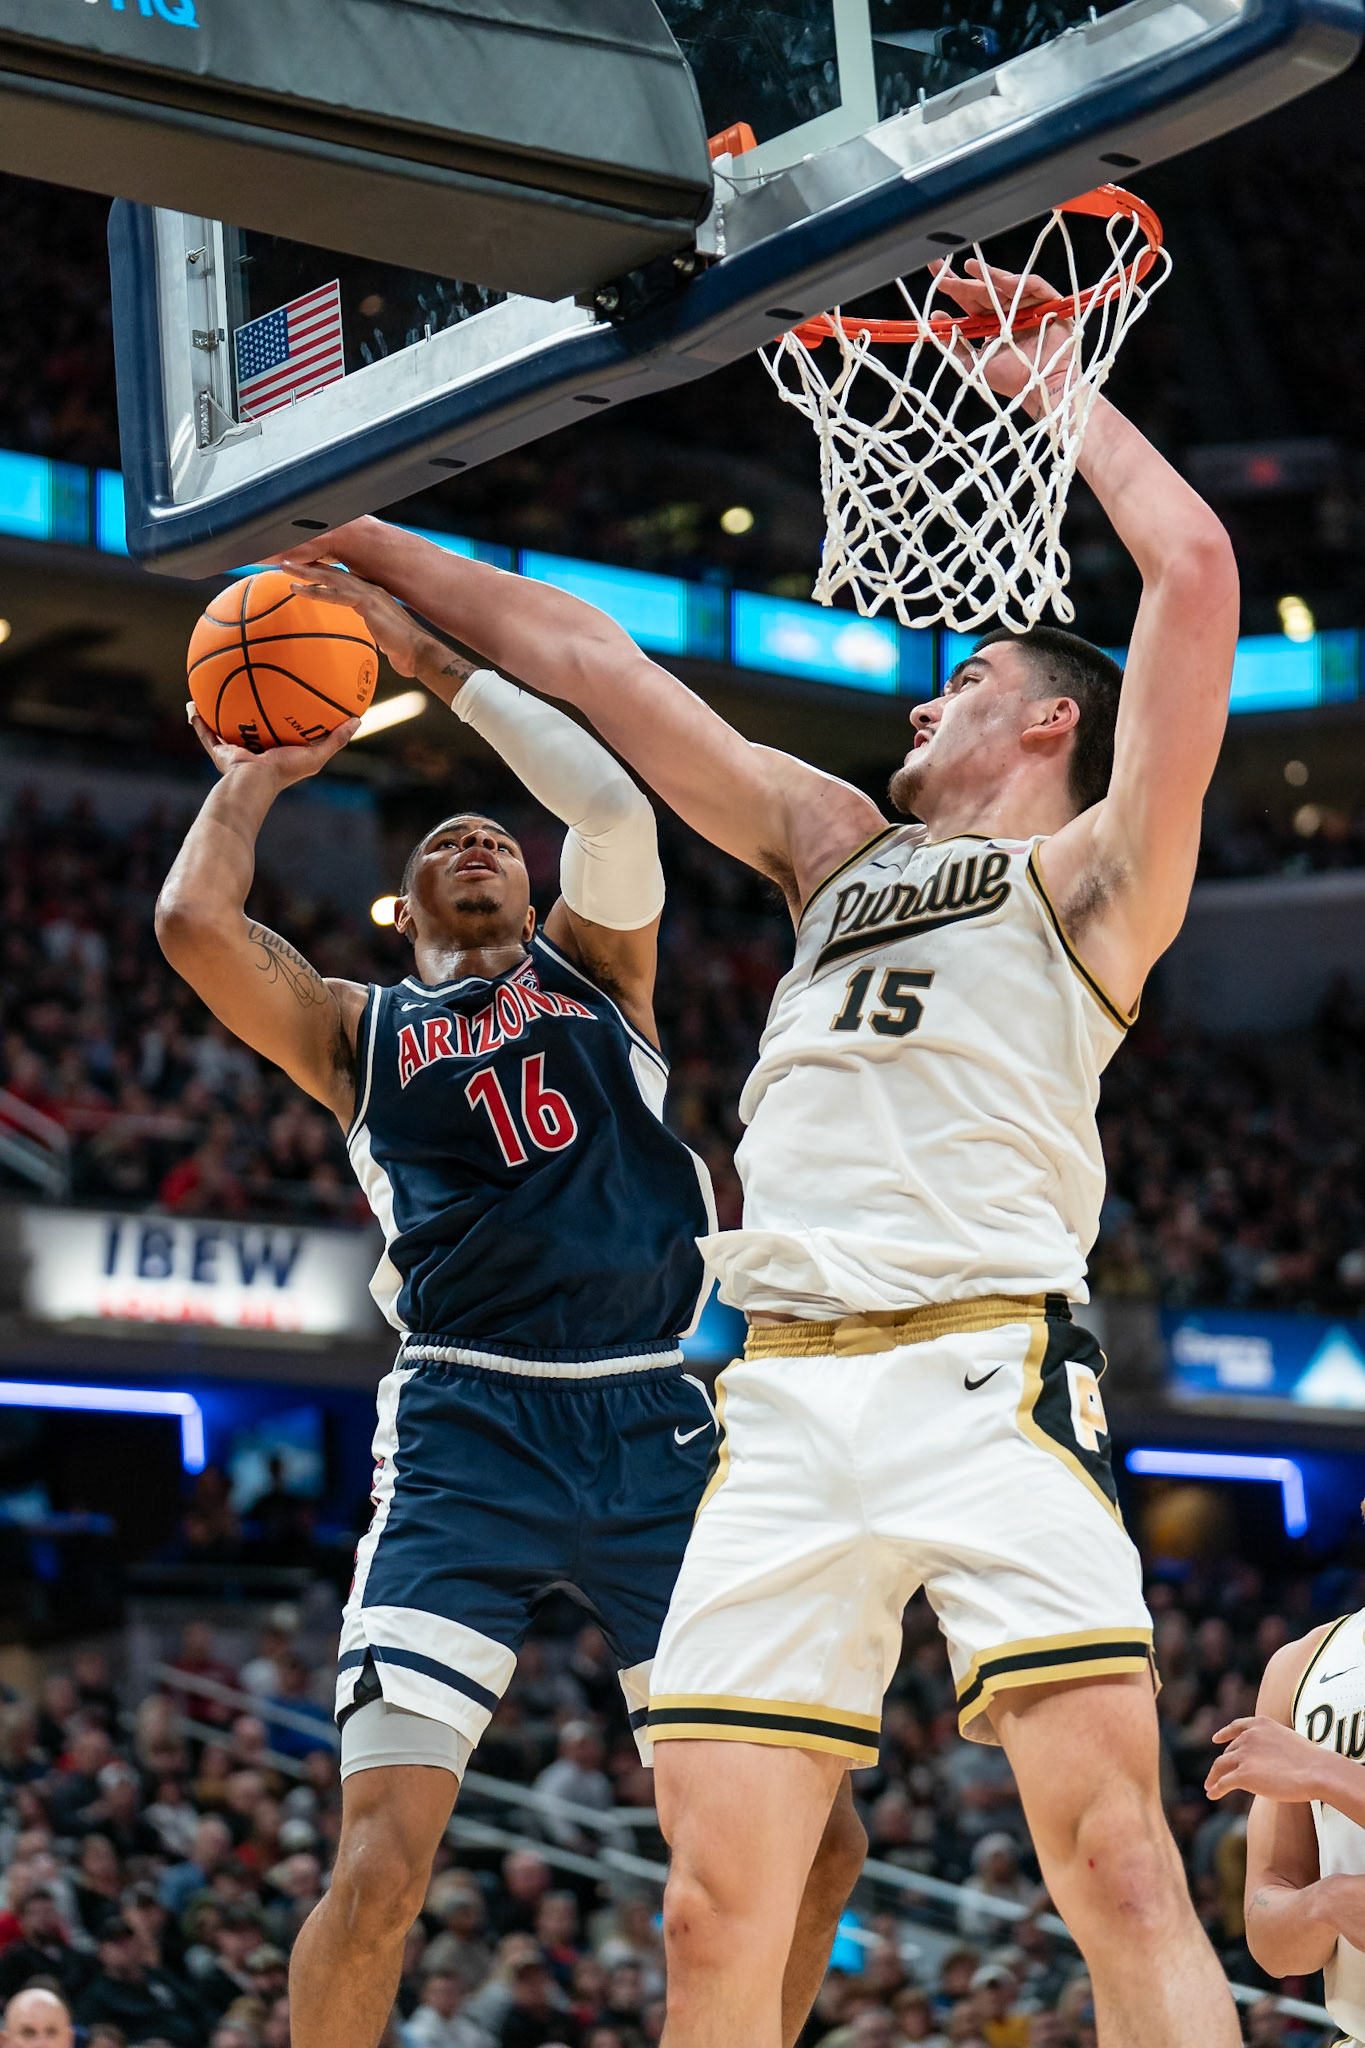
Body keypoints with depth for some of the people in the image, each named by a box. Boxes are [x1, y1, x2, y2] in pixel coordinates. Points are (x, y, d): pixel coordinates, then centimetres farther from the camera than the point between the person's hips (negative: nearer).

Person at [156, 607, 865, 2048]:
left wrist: (431, 660, 12)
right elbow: (193, 925, 1)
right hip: (466, 1428, -2)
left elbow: (612, 800, 4)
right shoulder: (358, 1031, 19)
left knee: (813, 1845, -2)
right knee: (382, 1862, -17)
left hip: (662, 1427, 2)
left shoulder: (596, 967, 23)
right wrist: (253, 778, 18)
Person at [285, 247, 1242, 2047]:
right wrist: (367, 543, 32)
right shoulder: (841, 849, 29)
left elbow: (1196, 575, 1)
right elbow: (584, 659, 30)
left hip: (988, 1367, -5)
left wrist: (1061, 393, 13)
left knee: (1119, 1863, -17)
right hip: (785, 1403, 5)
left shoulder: (1087, 876, 13)